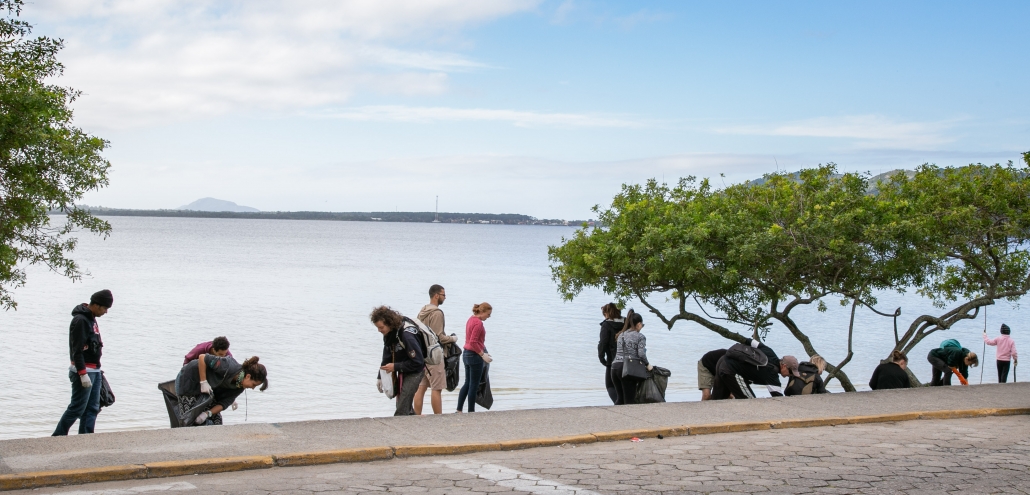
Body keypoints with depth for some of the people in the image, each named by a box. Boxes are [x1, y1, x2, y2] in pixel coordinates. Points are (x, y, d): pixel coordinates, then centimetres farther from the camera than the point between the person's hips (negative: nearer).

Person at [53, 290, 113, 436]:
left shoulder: (91, 319, 14)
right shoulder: (80, 320, -15)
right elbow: (77, 350, -20)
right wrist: (83, 373, -23)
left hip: (94, 370, 9)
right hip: (84, 370, -9)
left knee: (93, 408, 7)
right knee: (77, 408, -6)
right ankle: (58, 437, 3)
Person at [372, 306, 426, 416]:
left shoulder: (406, 335, -29)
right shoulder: (388, 333, -3)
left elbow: (418, 362, -26)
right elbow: (387, 356, 8)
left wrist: (395, 366, -23)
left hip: (414, 371, -9)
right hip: (402, 371, 9)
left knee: (402, 411, -13)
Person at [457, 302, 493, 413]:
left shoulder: (471, 319, 10)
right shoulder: (478, 323, -18)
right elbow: (473, 342, -23)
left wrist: (482, 351, 16)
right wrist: (483, 354, -18)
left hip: (466, 354, 9)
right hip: (475, 356, -9)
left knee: (467, 383, 13)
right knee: (474, 385, 0)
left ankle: (459, 410, 13)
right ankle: (471, 411, 5)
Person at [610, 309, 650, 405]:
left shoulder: (621, 335, 18)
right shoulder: (640, 337, -1)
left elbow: (618, 352, 16)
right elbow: (641, 354, -12)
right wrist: (647, 365, 3)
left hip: (615, 367, 6)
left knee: (619, 398, 15)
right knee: (629, 401, -1)